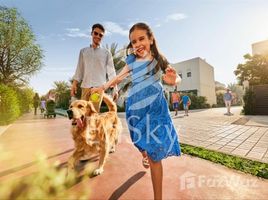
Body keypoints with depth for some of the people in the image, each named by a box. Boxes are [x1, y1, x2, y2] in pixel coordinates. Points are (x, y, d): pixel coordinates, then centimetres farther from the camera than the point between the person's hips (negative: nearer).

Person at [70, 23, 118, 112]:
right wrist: (74, 84, 7)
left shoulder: (106, 52, 7)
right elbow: (79, 69, 15)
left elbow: (111, 71, 2)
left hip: (99, 86, -3)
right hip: (85, 86, 3)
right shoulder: (83, 51, 16)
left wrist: (115, 88, -6)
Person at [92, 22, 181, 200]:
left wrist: (173, 80, -18)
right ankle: (144, 155, 56)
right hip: (135, 108, 3)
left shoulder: (159, 59, 1)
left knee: (156, 154, -4)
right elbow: (120, 77, 18)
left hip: (155, 108, -2)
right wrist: (104, 87, 13)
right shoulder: (132, 61, 6)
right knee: (141, 144, 19)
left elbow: (176, 78, 5)